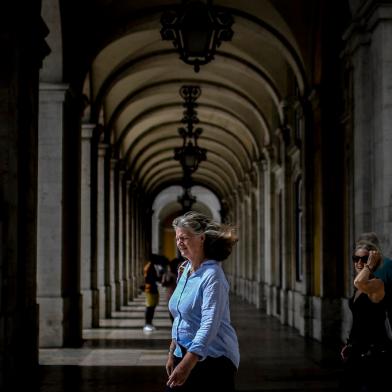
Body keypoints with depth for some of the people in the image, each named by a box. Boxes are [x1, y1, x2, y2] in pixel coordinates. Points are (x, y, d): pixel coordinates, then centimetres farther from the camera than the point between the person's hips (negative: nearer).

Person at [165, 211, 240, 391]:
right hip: (185, 352, 8)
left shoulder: (212, 275, -18)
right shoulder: (186, 269, 8)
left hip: (213, 358, -8)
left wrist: (186, 364, -35)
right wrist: (172, 353, 15)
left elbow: (209, 324, -27)